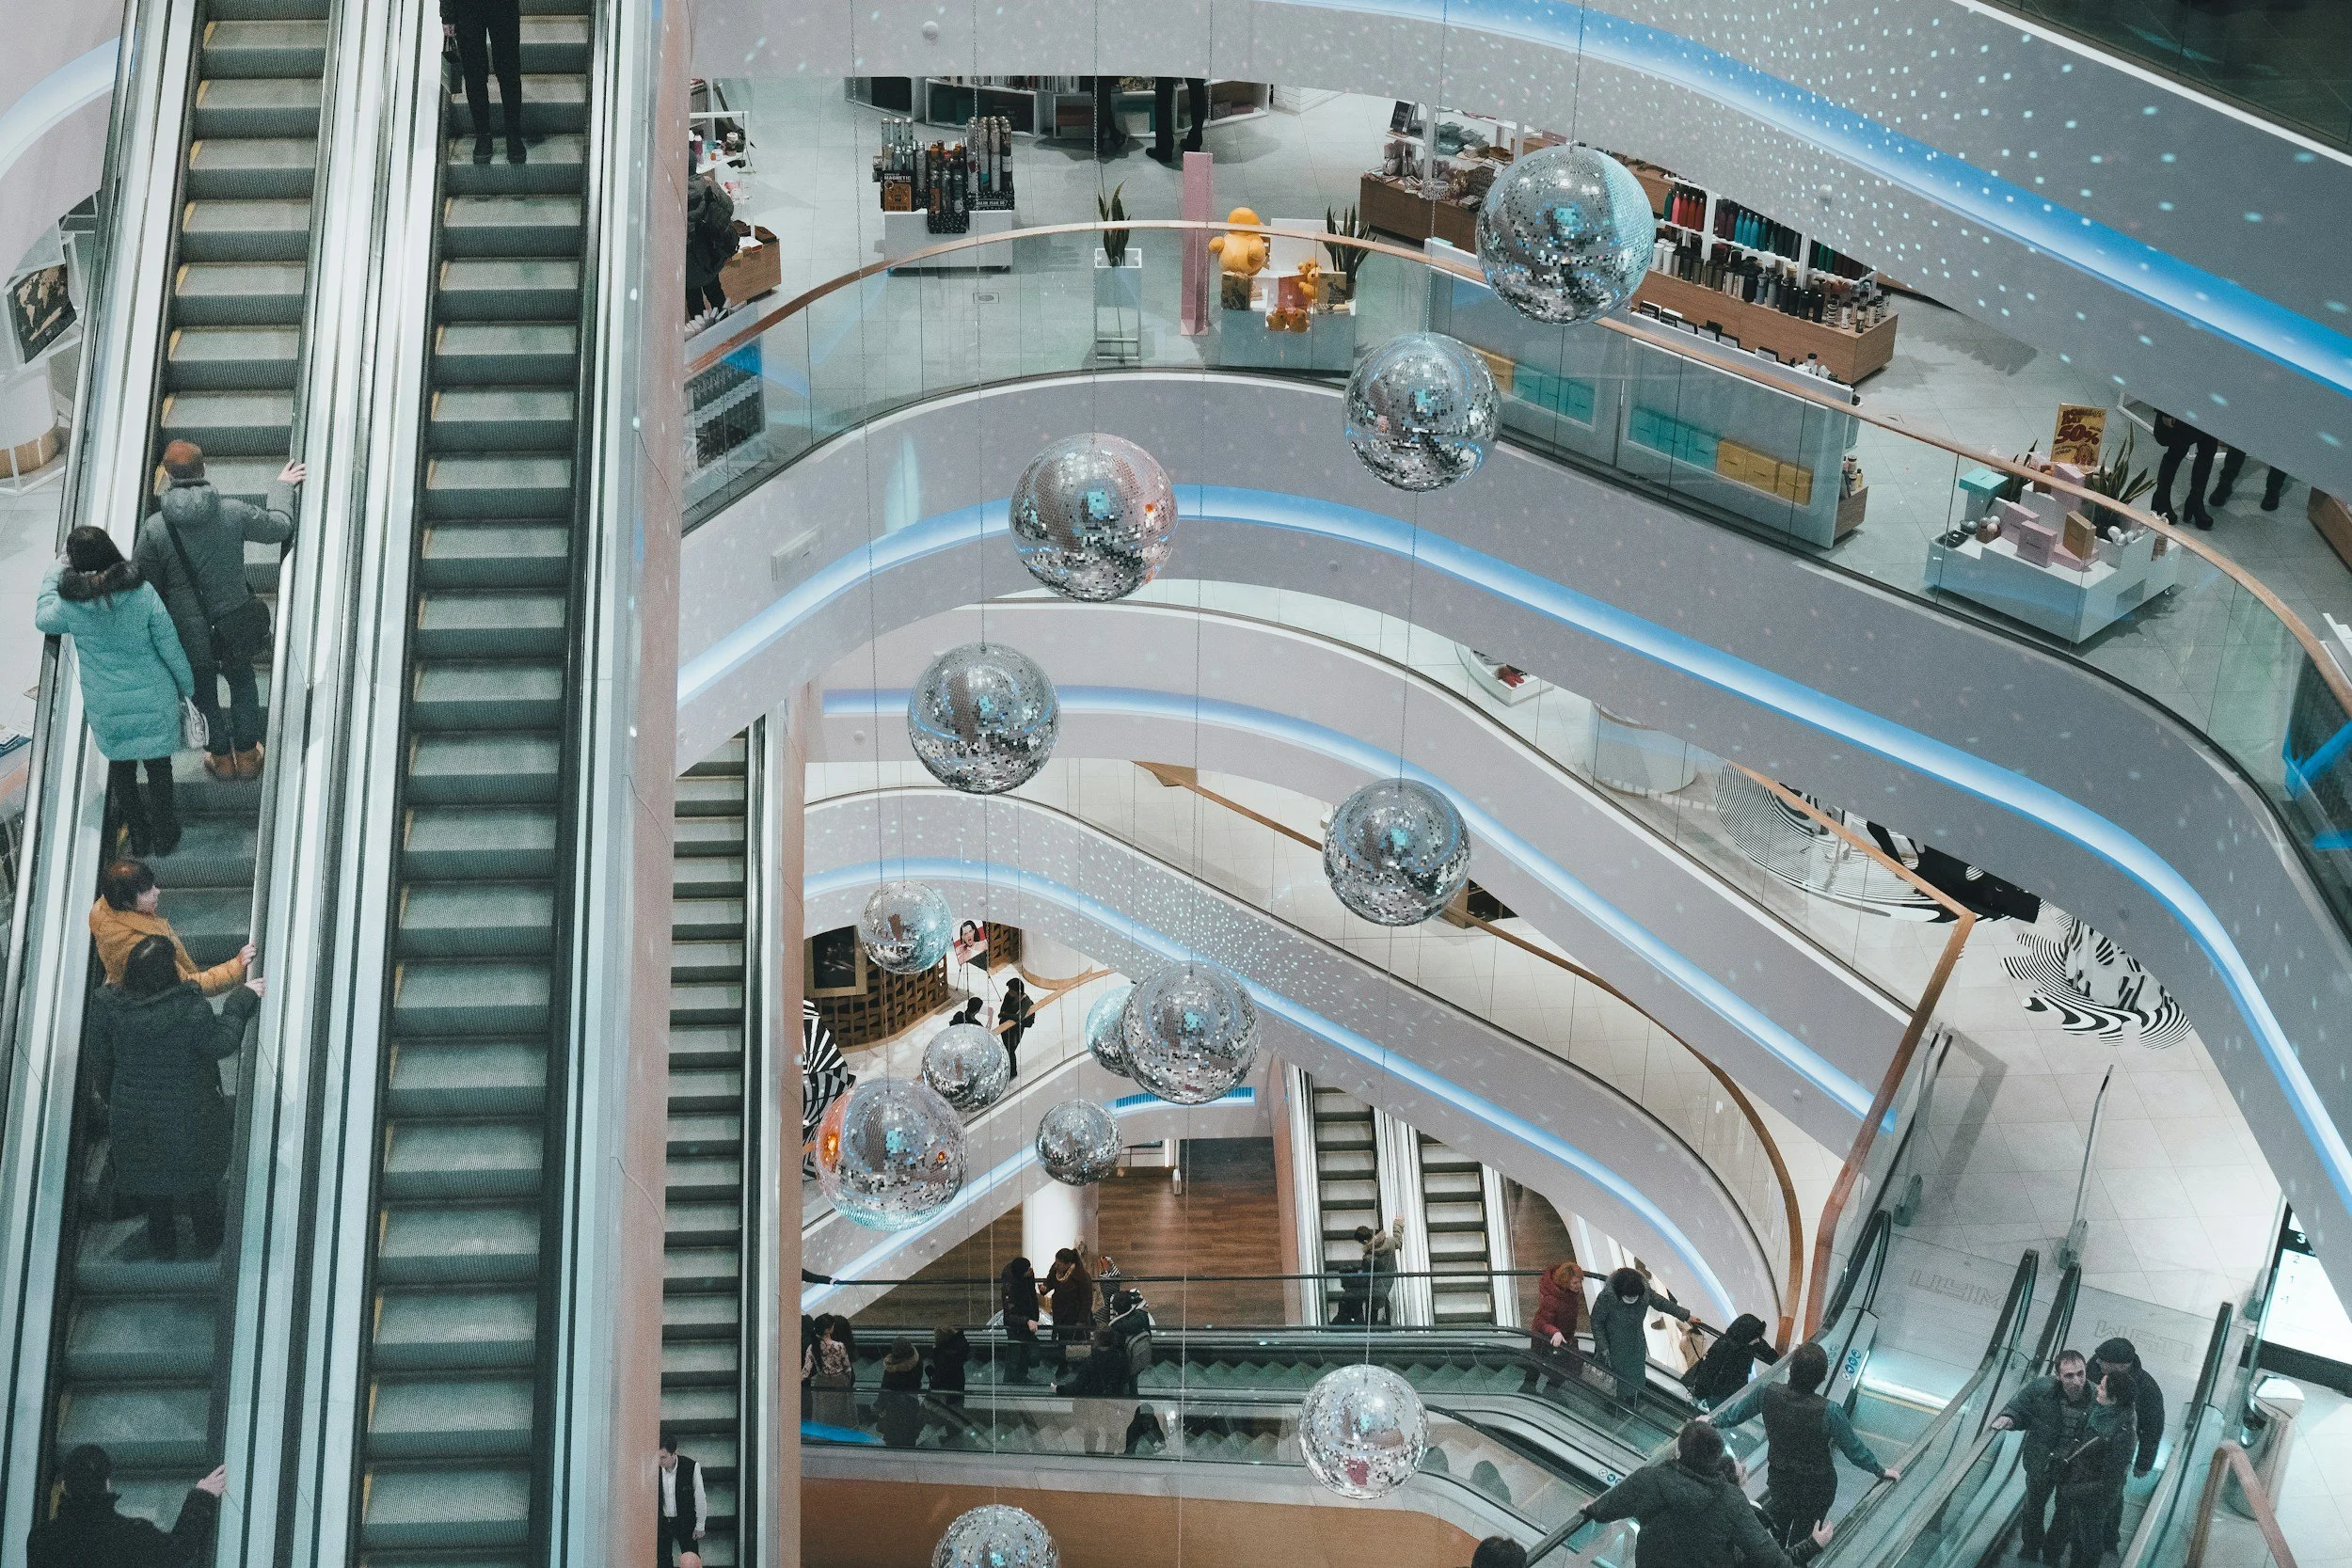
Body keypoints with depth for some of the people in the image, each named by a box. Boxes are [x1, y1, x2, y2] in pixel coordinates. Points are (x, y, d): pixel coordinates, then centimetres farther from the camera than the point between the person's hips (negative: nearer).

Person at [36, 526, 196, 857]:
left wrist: (54, 572, 16)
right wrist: (187, 685, 7)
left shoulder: (70, 606, -17)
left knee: (120, 766, 21)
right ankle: (163, 836, 31)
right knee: (158, 764, 17)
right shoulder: (143, 593, -18)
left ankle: (138, 835, 34)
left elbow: (42, 618, 8)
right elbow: (170, 646, -10)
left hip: (106, 705, 0)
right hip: (154, 699, 0)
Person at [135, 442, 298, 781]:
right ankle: (247, 755, 39)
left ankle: (221, 757, 40)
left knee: (203, 695, 23)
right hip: (234, 628, 1)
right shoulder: (232, 512, -15)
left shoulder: (153, 529, -17)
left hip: (188, 636, -1)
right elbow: (279, 526, 4)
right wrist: (282, 488, 22)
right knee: (242, 684, 26)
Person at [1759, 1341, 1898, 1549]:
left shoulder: (1769, 1393, -26)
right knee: (1803, 1533, 25)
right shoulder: (1829, 1412, -35)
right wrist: (1881, 1471, -2)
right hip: (1816, 1488, -2)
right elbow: (1855, 1449, -19)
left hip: (1779, 1479, 2)